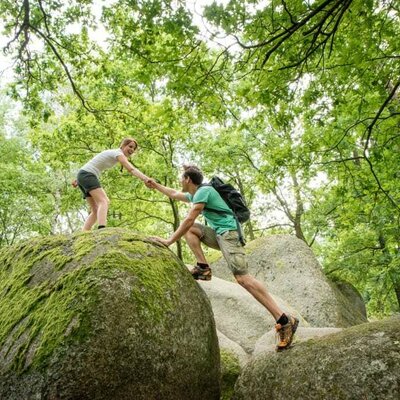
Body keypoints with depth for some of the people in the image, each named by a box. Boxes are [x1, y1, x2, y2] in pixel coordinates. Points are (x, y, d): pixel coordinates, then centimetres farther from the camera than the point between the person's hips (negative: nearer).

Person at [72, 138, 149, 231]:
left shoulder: (113, 153, 22)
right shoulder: (118, 153, -7)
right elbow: (131, 169, -25)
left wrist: (79, 180, 25)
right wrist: (146, 179, -38)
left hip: (83, 175, 10)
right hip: (87, 175, -10)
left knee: (96, 210, 6)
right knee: (103, 202, -27)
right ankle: (102, 229, -50)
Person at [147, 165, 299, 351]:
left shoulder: (203, 191, -10)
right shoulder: (194, 194, 21)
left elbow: (189, 220, -17)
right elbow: (173, 194, 39)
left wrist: (169, 241, -14)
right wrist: (155, 185, 40)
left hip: (228, 232, -10)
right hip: (218, 234, 10)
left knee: (242, 277, -21)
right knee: (189, 229, 8)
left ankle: (284, 320, -23)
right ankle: (203, 267, -5)